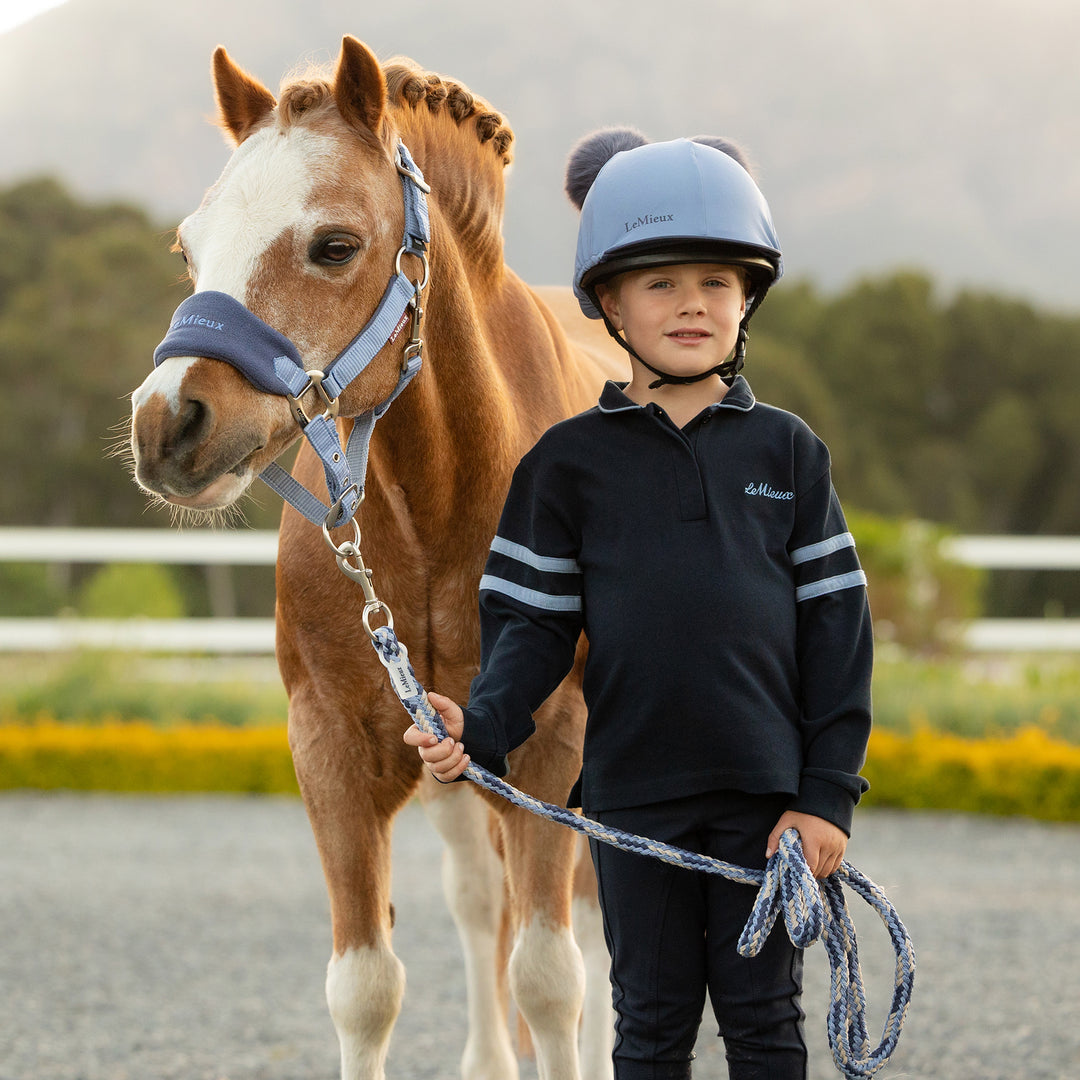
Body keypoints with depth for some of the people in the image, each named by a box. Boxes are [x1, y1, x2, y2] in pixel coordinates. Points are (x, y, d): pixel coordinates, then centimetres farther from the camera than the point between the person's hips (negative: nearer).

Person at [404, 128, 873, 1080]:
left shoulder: (787, 451, 4)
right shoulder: (571, 460, 2)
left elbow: (834, 626, 3)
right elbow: (535, 622, 2)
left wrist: (828, 789, -3)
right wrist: (483, 729, -17)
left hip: (765, 788, 0)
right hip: (634, 796, 0)